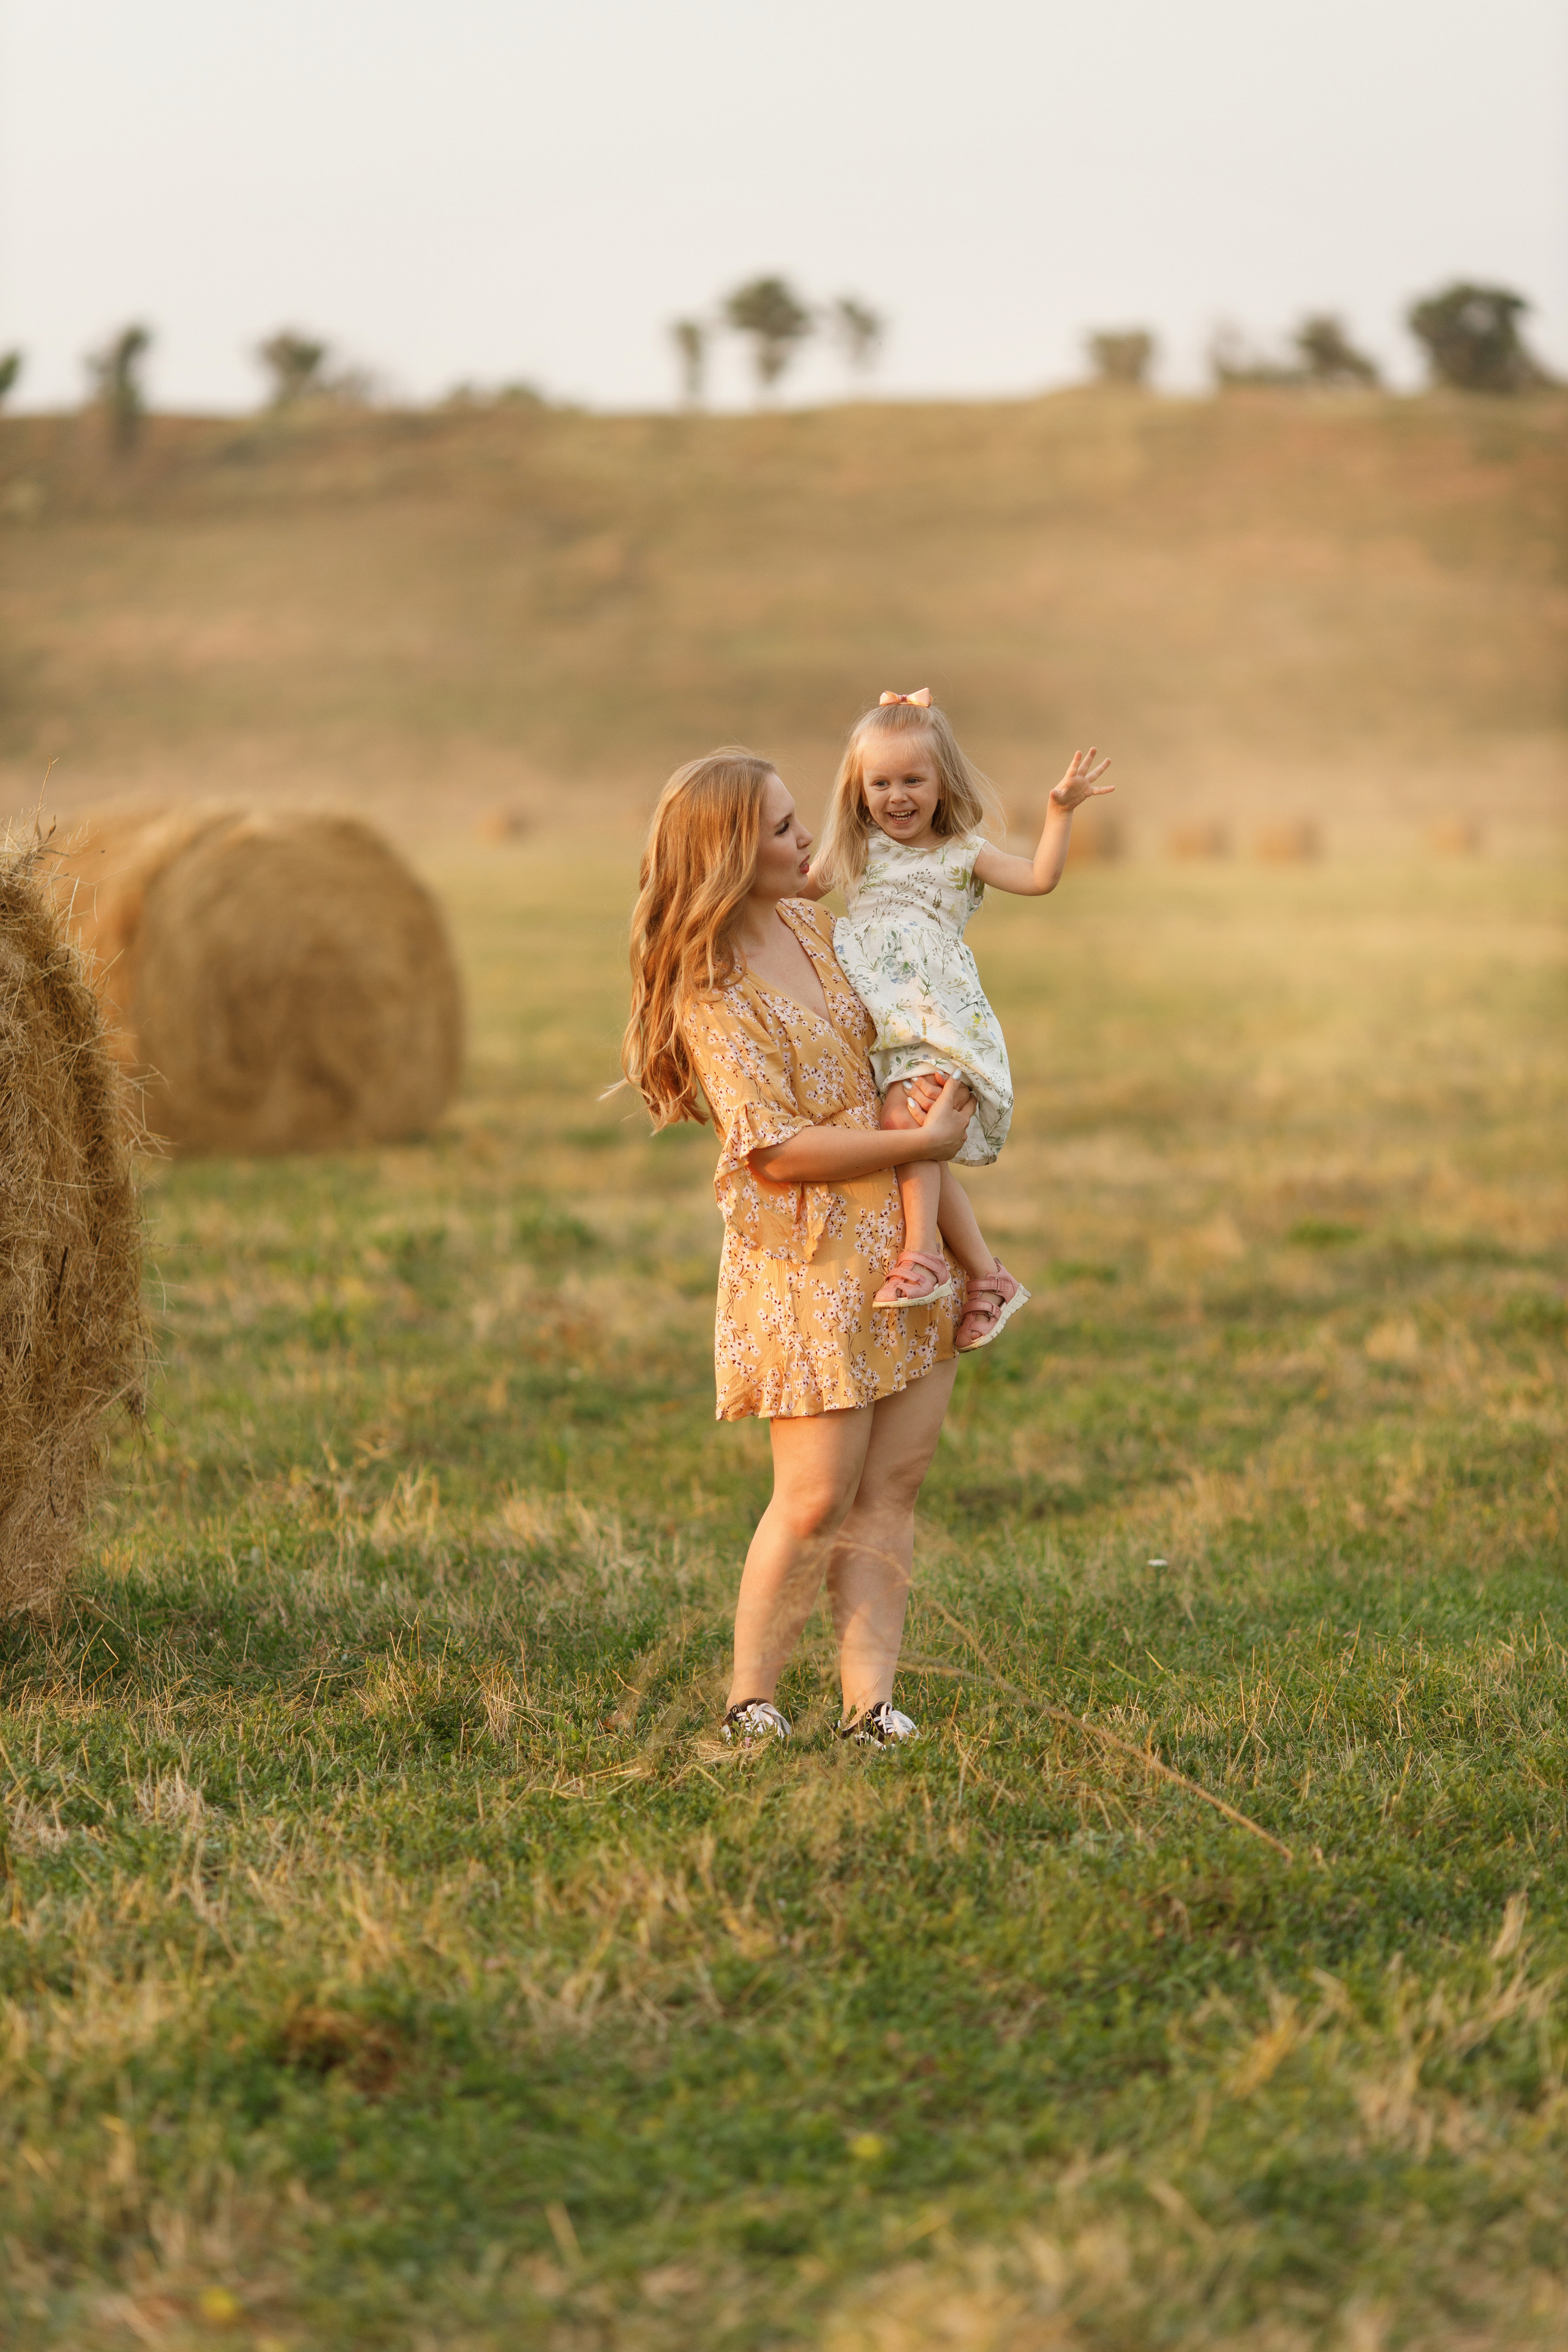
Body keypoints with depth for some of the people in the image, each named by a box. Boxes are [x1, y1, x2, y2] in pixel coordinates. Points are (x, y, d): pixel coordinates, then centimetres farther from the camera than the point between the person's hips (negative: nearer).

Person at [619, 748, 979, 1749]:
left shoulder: (816, 926, 9)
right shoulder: (711, 994, -15)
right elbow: (777, 1149, -19)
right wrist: (923, 1141, -15)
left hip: (905, 1242, 7)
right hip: (806, 1262, -7)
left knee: (893, 1488, 4)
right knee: (820, 1497, -6)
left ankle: (872, 1702, 6)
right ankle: (751, 1703, 9)